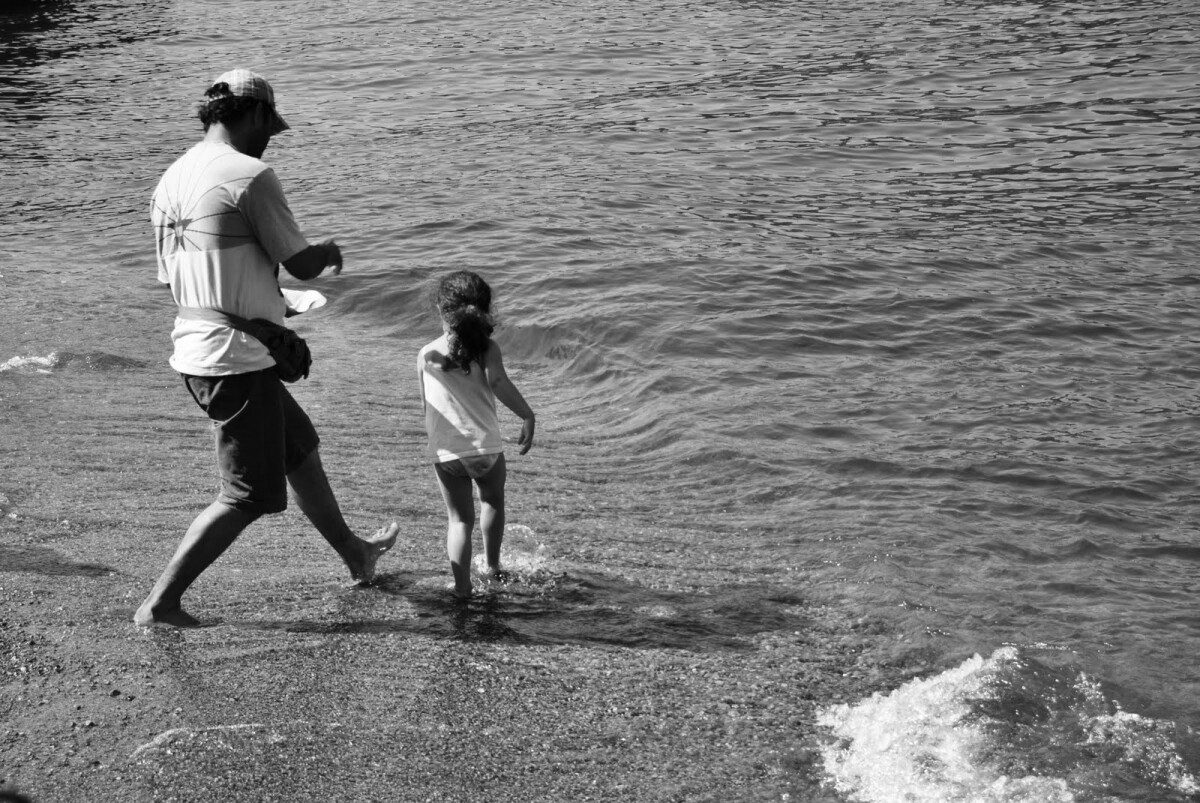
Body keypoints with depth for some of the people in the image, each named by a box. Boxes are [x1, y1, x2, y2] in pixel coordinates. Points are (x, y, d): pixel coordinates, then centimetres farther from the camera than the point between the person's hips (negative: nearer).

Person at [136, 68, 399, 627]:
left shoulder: (170, 182, 9)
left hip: (193, 352, 9)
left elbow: (171, 277, 15)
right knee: (249, 497, 3)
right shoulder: (250, 176, -17)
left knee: (299, 447, 25)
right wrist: (330, 252, 10)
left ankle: (354, 553, 43)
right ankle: (159, 604, 4)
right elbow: (302, 264, -14)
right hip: (238, 359, -9)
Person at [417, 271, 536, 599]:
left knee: (459, 519, 12)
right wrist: (527, 416, -18)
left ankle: (462, 585, 0)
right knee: (493, 501, 27)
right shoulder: (486, 348, -4)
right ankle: (493, 565, 38)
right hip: (486, 448, -1)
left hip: (445, 454, 1)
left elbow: (425, 406, 10)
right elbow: (499, 382, -21)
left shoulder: (426, 355, 3)